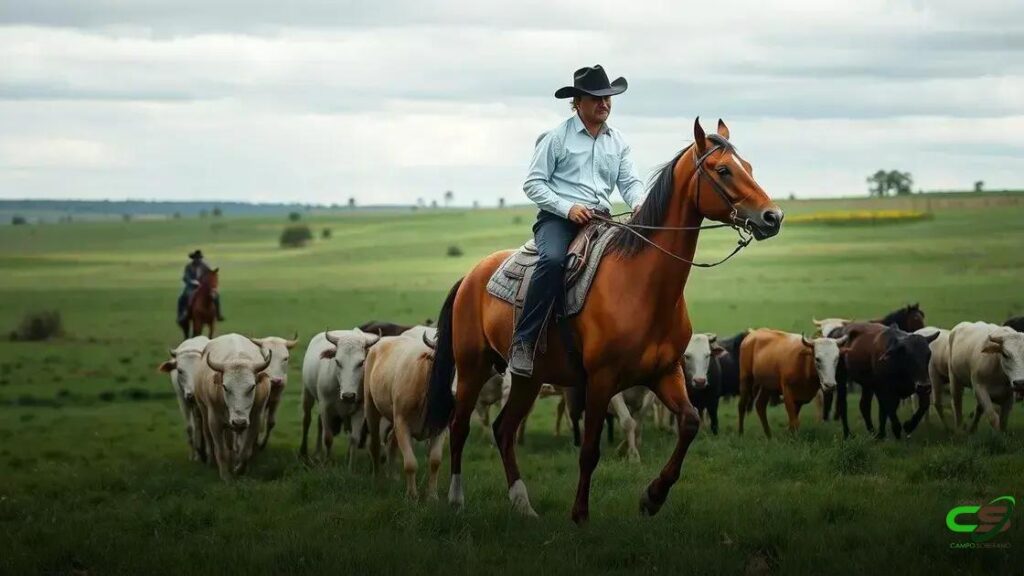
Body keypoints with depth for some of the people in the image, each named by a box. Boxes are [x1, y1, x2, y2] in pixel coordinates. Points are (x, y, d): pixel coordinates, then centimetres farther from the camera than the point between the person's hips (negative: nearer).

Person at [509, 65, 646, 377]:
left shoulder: (618, 141, 16)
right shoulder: (557, 137, 1)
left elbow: (630, 181, 10)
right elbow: (533, 183, -2)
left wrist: (639, 203, -15)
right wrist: (567, 208, -15)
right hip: (558, 217, -5)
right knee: (553, 260, -36)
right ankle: (523, 342, -33)